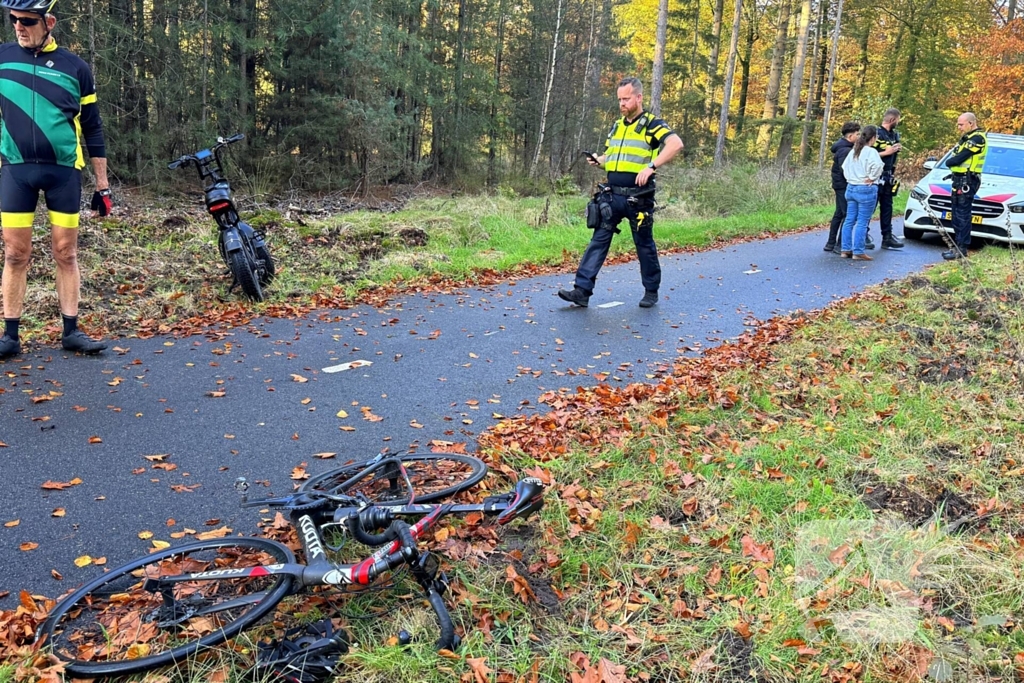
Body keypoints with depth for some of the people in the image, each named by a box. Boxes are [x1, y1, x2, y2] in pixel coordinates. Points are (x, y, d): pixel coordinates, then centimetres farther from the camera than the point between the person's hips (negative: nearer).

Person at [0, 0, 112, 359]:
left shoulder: (74, 67, 3)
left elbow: (93, 128, 7)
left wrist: (102, 185, 5)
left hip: (64, 170, -1)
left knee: (66, 252, 4)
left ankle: (71, 331, 12)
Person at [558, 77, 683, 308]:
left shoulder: (652, 124, -6)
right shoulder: (617, 126, 15)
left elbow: (676, 144, -21)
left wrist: (651, 166, -29)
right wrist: (598, 160, 4)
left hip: (638, 198, -5)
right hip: (611, 196, 6)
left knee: (644, 245, 7)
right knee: (598, 240, -1)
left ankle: (651, 291, 23)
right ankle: (582, 290, -4)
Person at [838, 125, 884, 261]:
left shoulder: (853, 151, 11)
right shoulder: (871, 152, -12)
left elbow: (844, 166, 18)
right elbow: (877, 165, -28)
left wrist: (850, 178, 14)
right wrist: (871, 178, -15)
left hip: (851, 188, 8)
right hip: (866, 189, -7)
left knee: (849, 220, 11)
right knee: (862, 222, -4)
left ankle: (846, 250, 13)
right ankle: (858, 252, -3)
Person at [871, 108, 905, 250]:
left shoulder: (894, 135, 14)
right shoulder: (876, 133, -12)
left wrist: (897, 149, 11)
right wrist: (886, 152, -18)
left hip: (888, 177, 8)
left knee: (887, 207, 10)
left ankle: (887, 237, 14)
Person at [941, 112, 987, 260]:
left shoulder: (977, 138, -14)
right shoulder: (968, 137, 18)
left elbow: (959, 158, -19)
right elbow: (956, 156, 15)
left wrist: (949, 162, 0)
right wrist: (952, 162, -6)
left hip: (966, 181, -10)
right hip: (960, 179, 10)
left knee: (962, 215, -9)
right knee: (957, 215, 13)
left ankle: (961, 249, -7)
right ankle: (957, 246, 19)